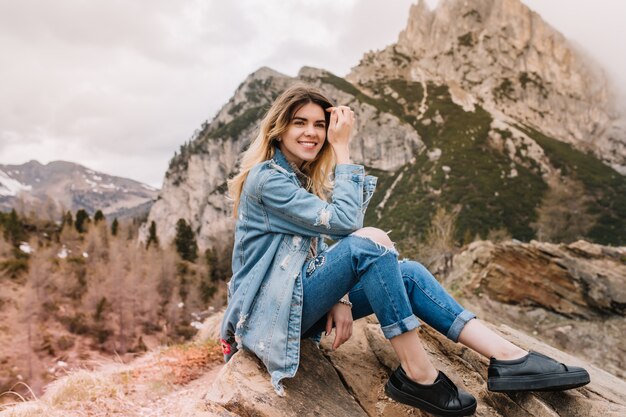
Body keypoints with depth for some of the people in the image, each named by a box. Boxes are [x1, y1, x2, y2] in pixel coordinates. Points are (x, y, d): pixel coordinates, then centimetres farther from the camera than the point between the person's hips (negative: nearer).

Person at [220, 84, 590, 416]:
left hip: (300, 298, 8)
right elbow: (343, 221, -24)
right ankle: (416, 374, -21)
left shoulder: (303, 177, 13)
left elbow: (316, 249, 11)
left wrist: (339, 297, -7)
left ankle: (509, 357, -14)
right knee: (371, 241, -28)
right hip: (269, 309, -8)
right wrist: (342, 147, -18)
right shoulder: (266, 178, -15)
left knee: (407, 272, -8)